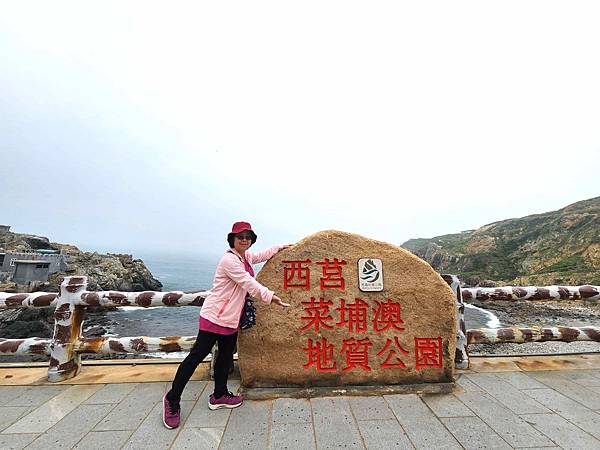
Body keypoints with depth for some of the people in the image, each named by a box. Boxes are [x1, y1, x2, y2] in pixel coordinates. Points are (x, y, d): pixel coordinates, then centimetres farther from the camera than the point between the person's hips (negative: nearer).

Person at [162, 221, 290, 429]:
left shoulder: (245, 257, 8)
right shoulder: (229, 259, -21)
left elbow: (262, 255, 26)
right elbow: (249, 283, -24)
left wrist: (282, 247, 27)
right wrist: (270, 296, -25)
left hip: (231, 317, 9)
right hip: (215, 316, -9)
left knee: (226, 356, 17)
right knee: (197, 355, 1)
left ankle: (219, 395, 34)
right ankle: (172, 400, 18)